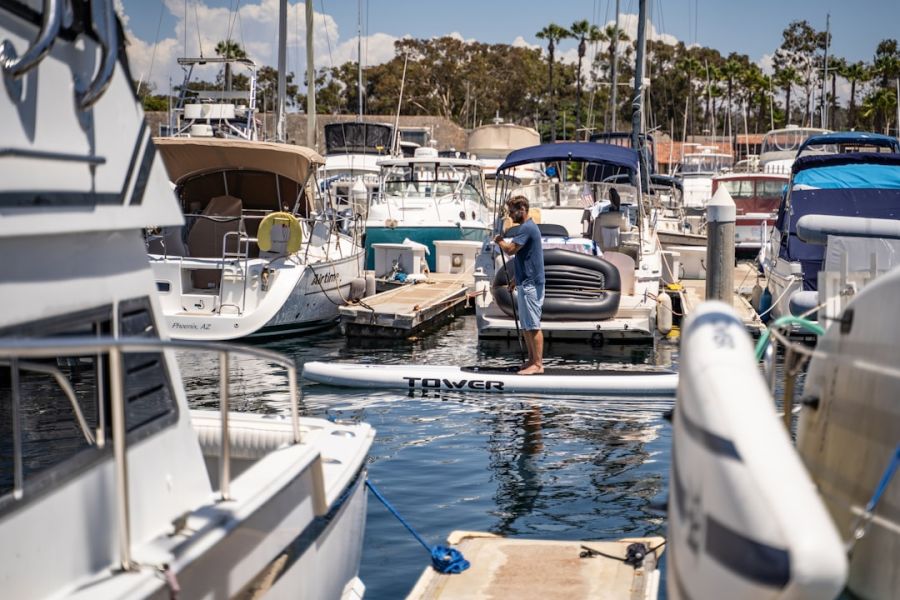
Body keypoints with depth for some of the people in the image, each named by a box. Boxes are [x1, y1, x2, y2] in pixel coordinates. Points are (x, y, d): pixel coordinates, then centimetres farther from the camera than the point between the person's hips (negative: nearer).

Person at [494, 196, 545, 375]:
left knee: (533, 326, -7)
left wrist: (499, 240, -3)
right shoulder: (527, 227, 17)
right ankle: (532, 360, 20)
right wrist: (515, 280, 25)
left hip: (530, 284, -10)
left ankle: (538, 364, -4)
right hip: (526, 283, 10)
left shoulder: (527, 228, -16)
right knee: (526, 325, 14)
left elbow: (510, 249, -24)